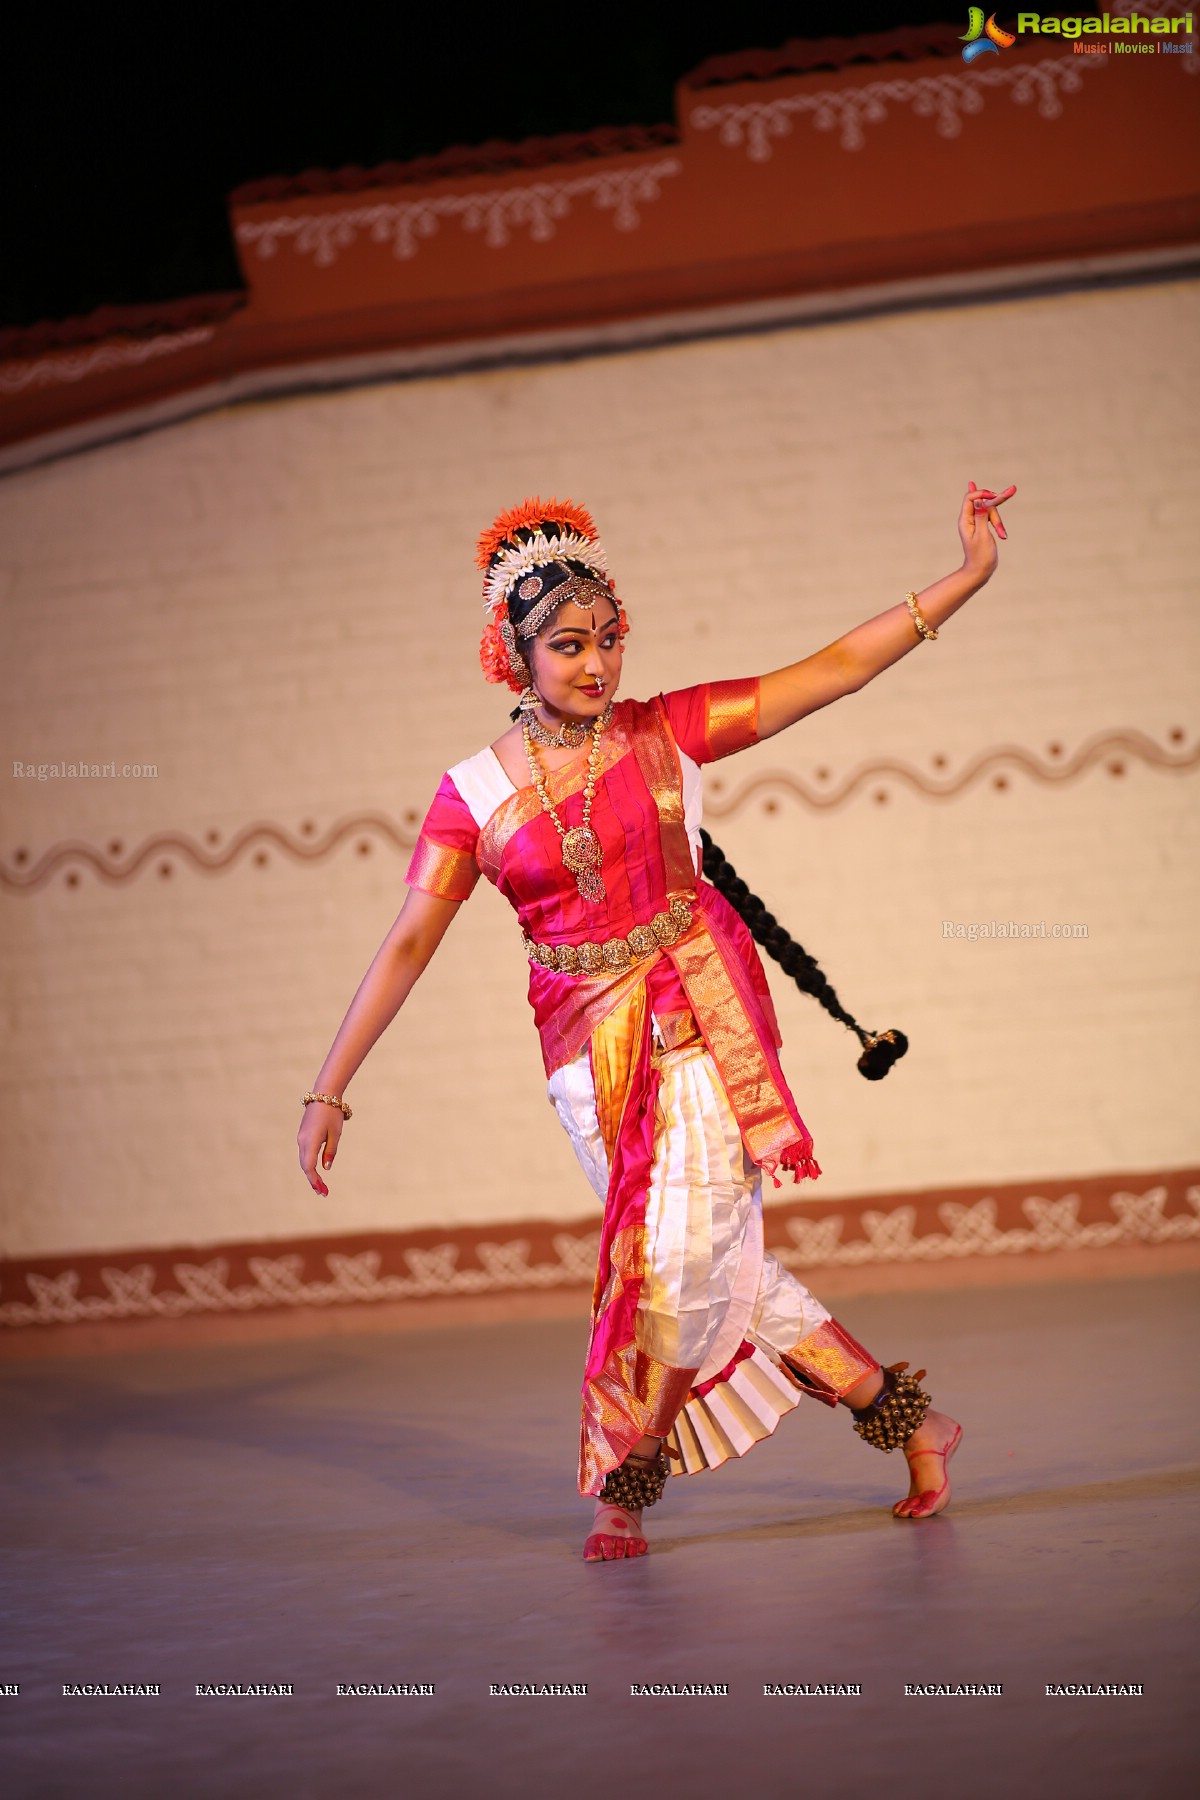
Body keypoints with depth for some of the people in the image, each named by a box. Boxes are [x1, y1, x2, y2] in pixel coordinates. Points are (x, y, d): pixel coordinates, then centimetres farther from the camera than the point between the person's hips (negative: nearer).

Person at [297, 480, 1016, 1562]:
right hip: (589, 1045, 1)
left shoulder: (665, 733, 0)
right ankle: (908, 1417, 14)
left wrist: (968, 577, -5)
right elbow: (406, 947, -1)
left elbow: (832, 671, 0)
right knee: (721, 1268, 0)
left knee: (689, 1254, -11)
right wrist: (329, 1091, -6)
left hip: (703, 1018, -1)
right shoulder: (474, 795, 0)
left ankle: (625, 1485, 7)